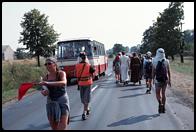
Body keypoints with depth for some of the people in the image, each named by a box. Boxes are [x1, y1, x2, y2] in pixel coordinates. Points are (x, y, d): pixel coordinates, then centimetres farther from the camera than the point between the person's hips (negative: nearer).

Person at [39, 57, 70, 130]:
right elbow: (43, 91, 4)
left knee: (63, 125, -16)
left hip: (62, 100, -4)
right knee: (54, 127, 10)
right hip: (51, 102, 4)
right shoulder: (46, 77, 1)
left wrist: (48, 83, -40)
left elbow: (63, 83, -31)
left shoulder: (61, 73, -10)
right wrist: (44, 92, -21)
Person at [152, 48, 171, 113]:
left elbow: (153, 72, -5)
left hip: (158, 79, -2)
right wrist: (169, 80, 7)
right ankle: (163, 108, 16)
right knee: (163, 93, 13)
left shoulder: (154, 61, -7)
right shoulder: (167, 61, -1)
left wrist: (153, 79, 5)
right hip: (165, 79, 2)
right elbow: (169, 72, 1)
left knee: (158, 93, 10)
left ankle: (160, 103, -15)